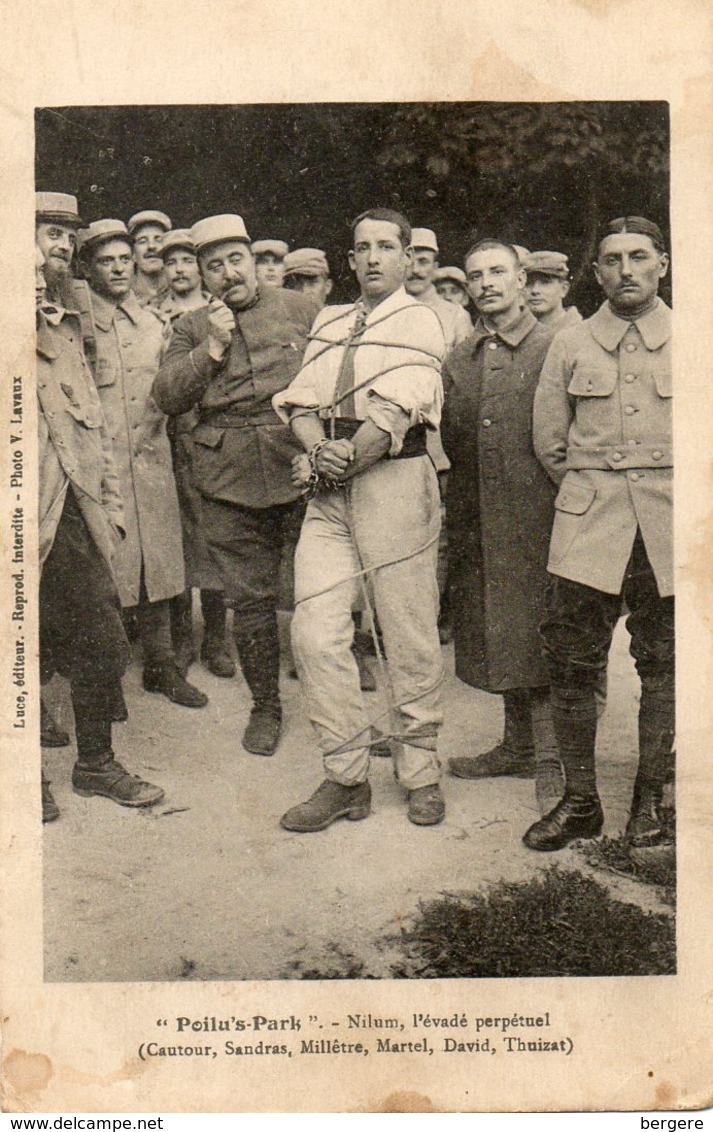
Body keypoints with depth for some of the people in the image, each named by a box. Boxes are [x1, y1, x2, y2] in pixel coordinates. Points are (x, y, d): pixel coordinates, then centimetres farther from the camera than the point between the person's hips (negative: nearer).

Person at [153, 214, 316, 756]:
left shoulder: (299, 309, 10)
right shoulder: (192, 328, 14)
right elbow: (168, 398, 3)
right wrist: (211, 348, -6)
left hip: (303, 469, -1)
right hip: (231, 481, 1)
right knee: (251, 598, 6)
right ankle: (265, 705, 22)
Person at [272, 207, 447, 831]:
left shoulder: (418, 321, 2)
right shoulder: (329, 322, 20)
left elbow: (396, 411, -12)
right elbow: (300, 400, 10)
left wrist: (341, 463, -10)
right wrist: (319, 451, -10)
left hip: (396, 481, -5)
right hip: (330, 494, 5)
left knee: (411, 640, 0)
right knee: (315, 633, -2)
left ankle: (421, 776, 16)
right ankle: (346, 778, 9)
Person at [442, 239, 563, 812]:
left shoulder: (553, 349, -1)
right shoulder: (458, 359, 13)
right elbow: (447, 440, 14)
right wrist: (456, 516, 6)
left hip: (536, 514, -5)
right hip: (477, 522, 5)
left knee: (538, 632, -2)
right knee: (498, 633, 13)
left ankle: (550, 755, 11)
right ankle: (518, 744, 27)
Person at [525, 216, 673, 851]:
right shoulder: (570, 346, 9)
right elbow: (548, 442, 13)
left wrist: (669, 492, 8)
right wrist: (591, 492, 9)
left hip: (672, 526, 0)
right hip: (588, 525, 0)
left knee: (663, 664, 6)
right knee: (572, 664, -2)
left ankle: (650, 798, 21)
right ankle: (579, 801, 12)